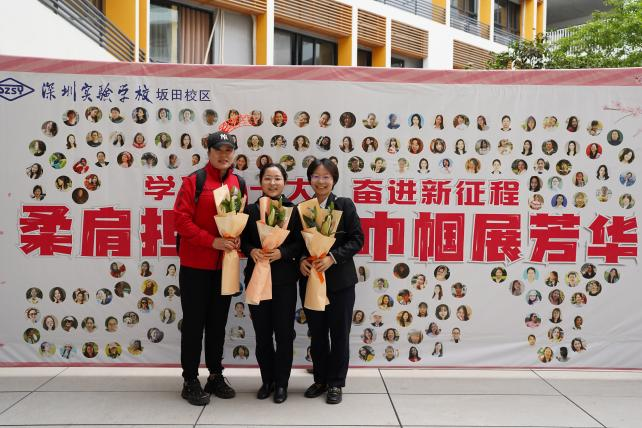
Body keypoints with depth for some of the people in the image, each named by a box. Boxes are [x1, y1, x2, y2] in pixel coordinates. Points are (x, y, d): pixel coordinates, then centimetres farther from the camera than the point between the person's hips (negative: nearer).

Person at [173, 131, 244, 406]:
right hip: (195, 265, -4)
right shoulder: (193, 181, -6)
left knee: (218, 321, 14)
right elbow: (181, 220, -12)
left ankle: (216, 376, 27)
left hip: (225, 265, 5)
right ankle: (190, 381, 16)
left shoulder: (239, 184, 8)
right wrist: (213, 241, -20)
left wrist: (238, 239, -6)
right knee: (194, 323, 4)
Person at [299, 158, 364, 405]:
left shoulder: (345, 205, -4)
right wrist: (301, 260, -10)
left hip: (340, 280, -3)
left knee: (339, 333, 6)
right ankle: (320, 379, 28)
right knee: (317, 333, 12)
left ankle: (335, 383, 21)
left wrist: (332, 257, -19)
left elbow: (357, 239, -8)